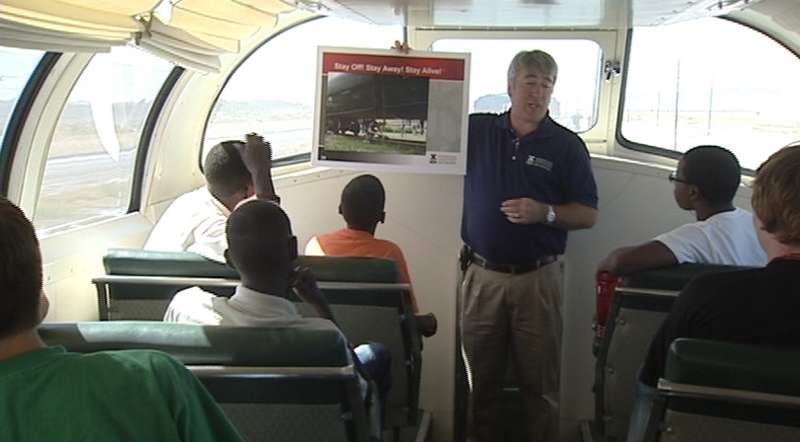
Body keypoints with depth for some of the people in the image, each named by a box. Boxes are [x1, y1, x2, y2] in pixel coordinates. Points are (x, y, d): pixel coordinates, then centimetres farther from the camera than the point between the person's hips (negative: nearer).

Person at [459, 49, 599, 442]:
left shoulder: (567, 145, 2)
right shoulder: (475, 129, 5)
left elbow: (588, 214, 2)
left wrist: (545, 213, -16)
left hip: (537, 279, -1)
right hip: (481, 275, 1)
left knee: (540, 381, 5)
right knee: (480, 378, 11)